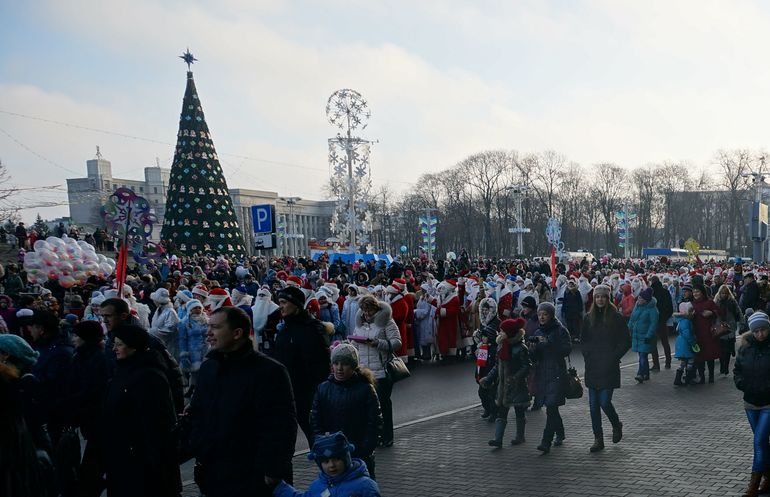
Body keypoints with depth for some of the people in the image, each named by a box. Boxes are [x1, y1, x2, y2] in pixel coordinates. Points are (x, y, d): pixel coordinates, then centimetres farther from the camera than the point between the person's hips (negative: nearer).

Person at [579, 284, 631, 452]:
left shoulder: (616, 317, -3)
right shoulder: (589, 318, 9)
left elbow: (626, 342, -1)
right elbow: (583, 340, 18)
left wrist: (614, 357, -7)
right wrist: (587, 355, 4)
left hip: (609, 367, -4)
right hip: (592, 367, 4)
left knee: (605, 402, -8)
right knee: (593, 404, 3)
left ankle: (616, 425, 23)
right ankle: (598, 439, 12)